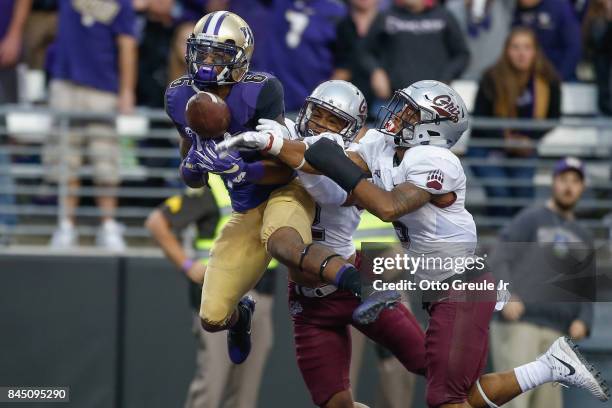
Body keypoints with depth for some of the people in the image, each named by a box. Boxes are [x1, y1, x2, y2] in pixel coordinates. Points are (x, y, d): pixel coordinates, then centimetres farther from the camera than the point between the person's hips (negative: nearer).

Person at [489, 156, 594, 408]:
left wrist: (583, 322, 0)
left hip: (554, 334, 6)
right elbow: (499, 261, -6)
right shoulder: (531, 219, 4)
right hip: (516, 327, -6)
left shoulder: (583, 238, 21)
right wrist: (505, 297, -25)